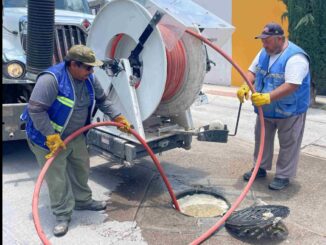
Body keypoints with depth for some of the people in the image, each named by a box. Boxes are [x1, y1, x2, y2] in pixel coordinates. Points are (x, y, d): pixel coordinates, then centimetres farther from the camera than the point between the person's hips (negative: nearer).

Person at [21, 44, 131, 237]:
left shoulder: (89, 79, -4)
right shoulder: (51, 79, -29)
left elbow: (102, 100, 10)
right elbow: (35, 109, -29)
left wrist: (118, 117, 2)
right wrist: (52, 136, -29)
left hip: (76, 136, 8)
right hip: (49, 138, -7)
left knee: (82, 169, 19)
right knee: (57, 178, 1)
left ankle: (82, 201, 40)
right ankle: (62, 214, 19)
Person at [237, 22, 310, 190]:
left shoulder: (295, 57, -24)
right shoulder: (264, 52, 2)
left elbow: (291, 85, -33)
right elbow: (252, 71, 7)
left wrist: (268, 97, -40)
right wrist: (245, 86, -14)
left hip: (290, 112, -7)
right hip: (265, 110, 8)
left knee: (288, 145, 7)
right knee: (262, 139, 18)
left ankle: (283, 176, 20)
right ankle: (260, 167, 35)